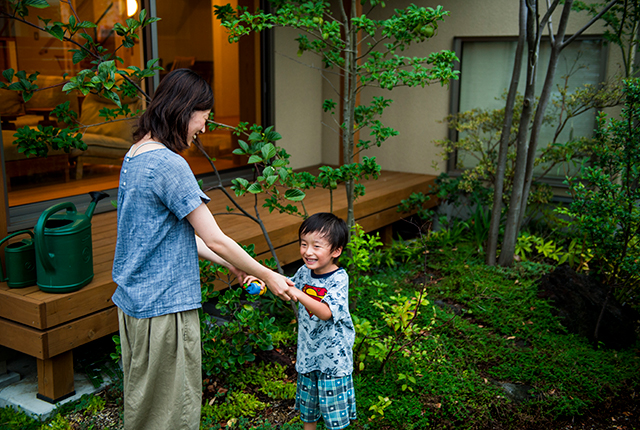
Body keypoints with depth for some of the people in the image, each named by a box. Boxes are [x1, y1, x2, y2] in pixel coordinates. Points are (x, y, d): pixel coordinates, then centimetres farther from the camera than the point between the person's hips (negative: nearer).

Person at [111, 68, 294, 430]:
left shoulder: (135, 156, 9)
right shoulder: (169, 165, -21)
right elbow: (215, 240, -19)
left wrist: (229, 263, 14)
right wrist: (268, 276, -6)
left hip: (134, 300, 9)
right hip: (165, 306, -9)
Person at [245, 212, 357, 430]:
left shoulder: (339, 279, -20)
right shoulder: (304, 272, -2)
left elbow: (326, 312, -33)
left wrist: (299, 294, -45)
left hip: (332, 354, -6)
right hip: (307, 351, 6)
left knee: (333, 410, 7)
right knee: (306, 404, 20)